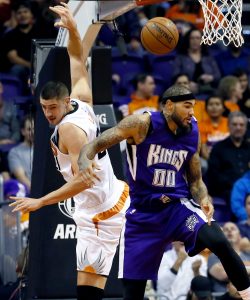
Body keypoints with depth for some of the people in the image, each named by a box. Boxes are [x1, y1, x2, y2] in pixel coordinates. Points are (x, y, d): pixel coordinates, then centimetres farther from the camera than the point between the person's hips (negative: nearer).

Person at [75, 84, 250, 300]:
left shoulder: (193, 132, 1)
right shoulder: (142, 124, -12)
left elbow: (195, 180, 11)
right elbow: (95, 145, -15)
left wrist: (204, 199, -12)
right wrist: (85, 161, -38)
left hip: (178, 205, 2)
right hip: (143, 214, -2)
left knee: (219, 241, -28)